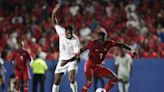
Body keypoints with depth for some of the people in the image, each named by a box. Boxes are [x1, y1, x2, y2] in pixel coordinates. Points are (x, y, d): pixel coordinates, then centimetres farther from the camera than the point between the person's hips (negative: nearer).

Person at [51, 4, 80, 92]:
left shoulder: (75, 40, -23)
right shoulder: (62, 32, -10)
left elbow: (77, 55, -25)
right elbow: (54, 23, 7)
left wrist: (67, 61, -36)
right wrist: (54, 13, -9)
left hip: (72, 61, -5)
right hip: (62, 60, 5)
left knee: (71, 79, -25)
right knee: (56, 81, 6)